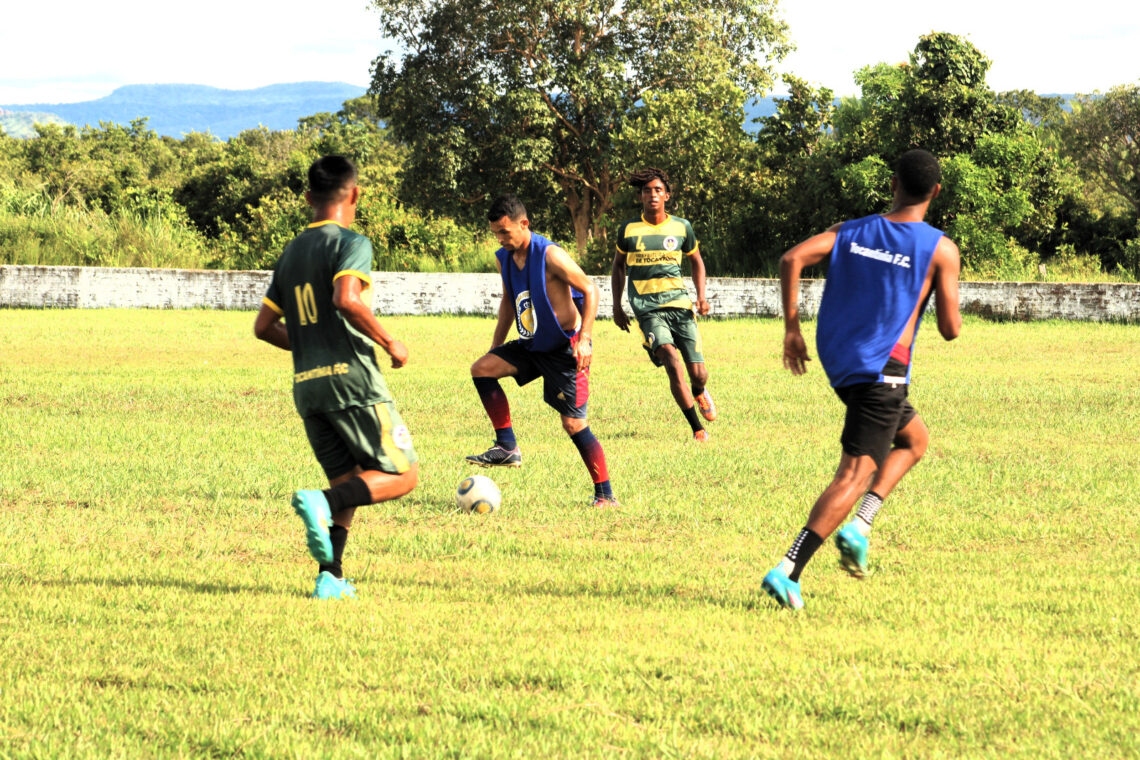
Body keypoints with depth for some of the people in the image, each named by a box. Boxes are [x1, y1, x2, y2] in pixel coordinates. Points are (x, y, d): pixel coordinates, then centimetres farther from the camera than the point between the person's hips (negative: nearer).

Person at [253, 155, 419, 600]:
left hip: (307, 384, 7)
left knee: (347, 481, 16)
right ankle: (320, 502, -24)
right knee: (402, 475, -1)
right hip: (352, 379, -7)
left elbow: (264, 326, 18)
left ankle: (331, 577, 1)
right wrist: (389, 342, -12)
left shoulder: (290, 253, 17)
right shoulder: (351, 243, -6)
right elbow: (346, 299, -24)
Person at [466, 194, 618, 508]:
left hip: (565, 349, -8)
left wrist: (585, 339, -23)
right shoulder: (504, 259, 2)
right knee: (482, 369, -8)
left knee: (573, 424, -10)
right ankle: (507, 447, -4)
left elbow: (590, 290, -17)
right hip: (532, 346, 8)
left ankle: (605, 495, -1)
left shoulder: (550, 255, -21)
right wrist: (496, 345, 15)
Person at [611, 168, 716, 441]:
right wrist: (617, 306, 13)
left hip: (679, 303, 2)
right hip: (647, 308, -2)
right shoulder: (628, 229, 2)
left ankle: (699, 393, 40)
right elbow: (618, 267, 17)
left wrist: (701, 296, 6)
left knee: (699, 375, -2)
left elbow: (696, 261, 20)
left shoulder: (682, 227, 5)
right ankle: (697, 428, -19)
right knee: (670, 357, -27)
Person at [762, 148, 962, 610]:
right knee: (854, 475, -8)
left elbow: (792, 259, -6)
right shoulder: (941, 250, -4)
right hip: (882, 370, -6)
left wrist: (791, 328, -1)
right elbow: (950, 329, -6)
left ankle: (859, 526, 10)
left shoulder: (852, 232, 8)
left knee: (915, 439, 27)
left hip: (839, 361, 6)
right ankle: (788, 571, -21)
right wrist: (951, 309, 18)